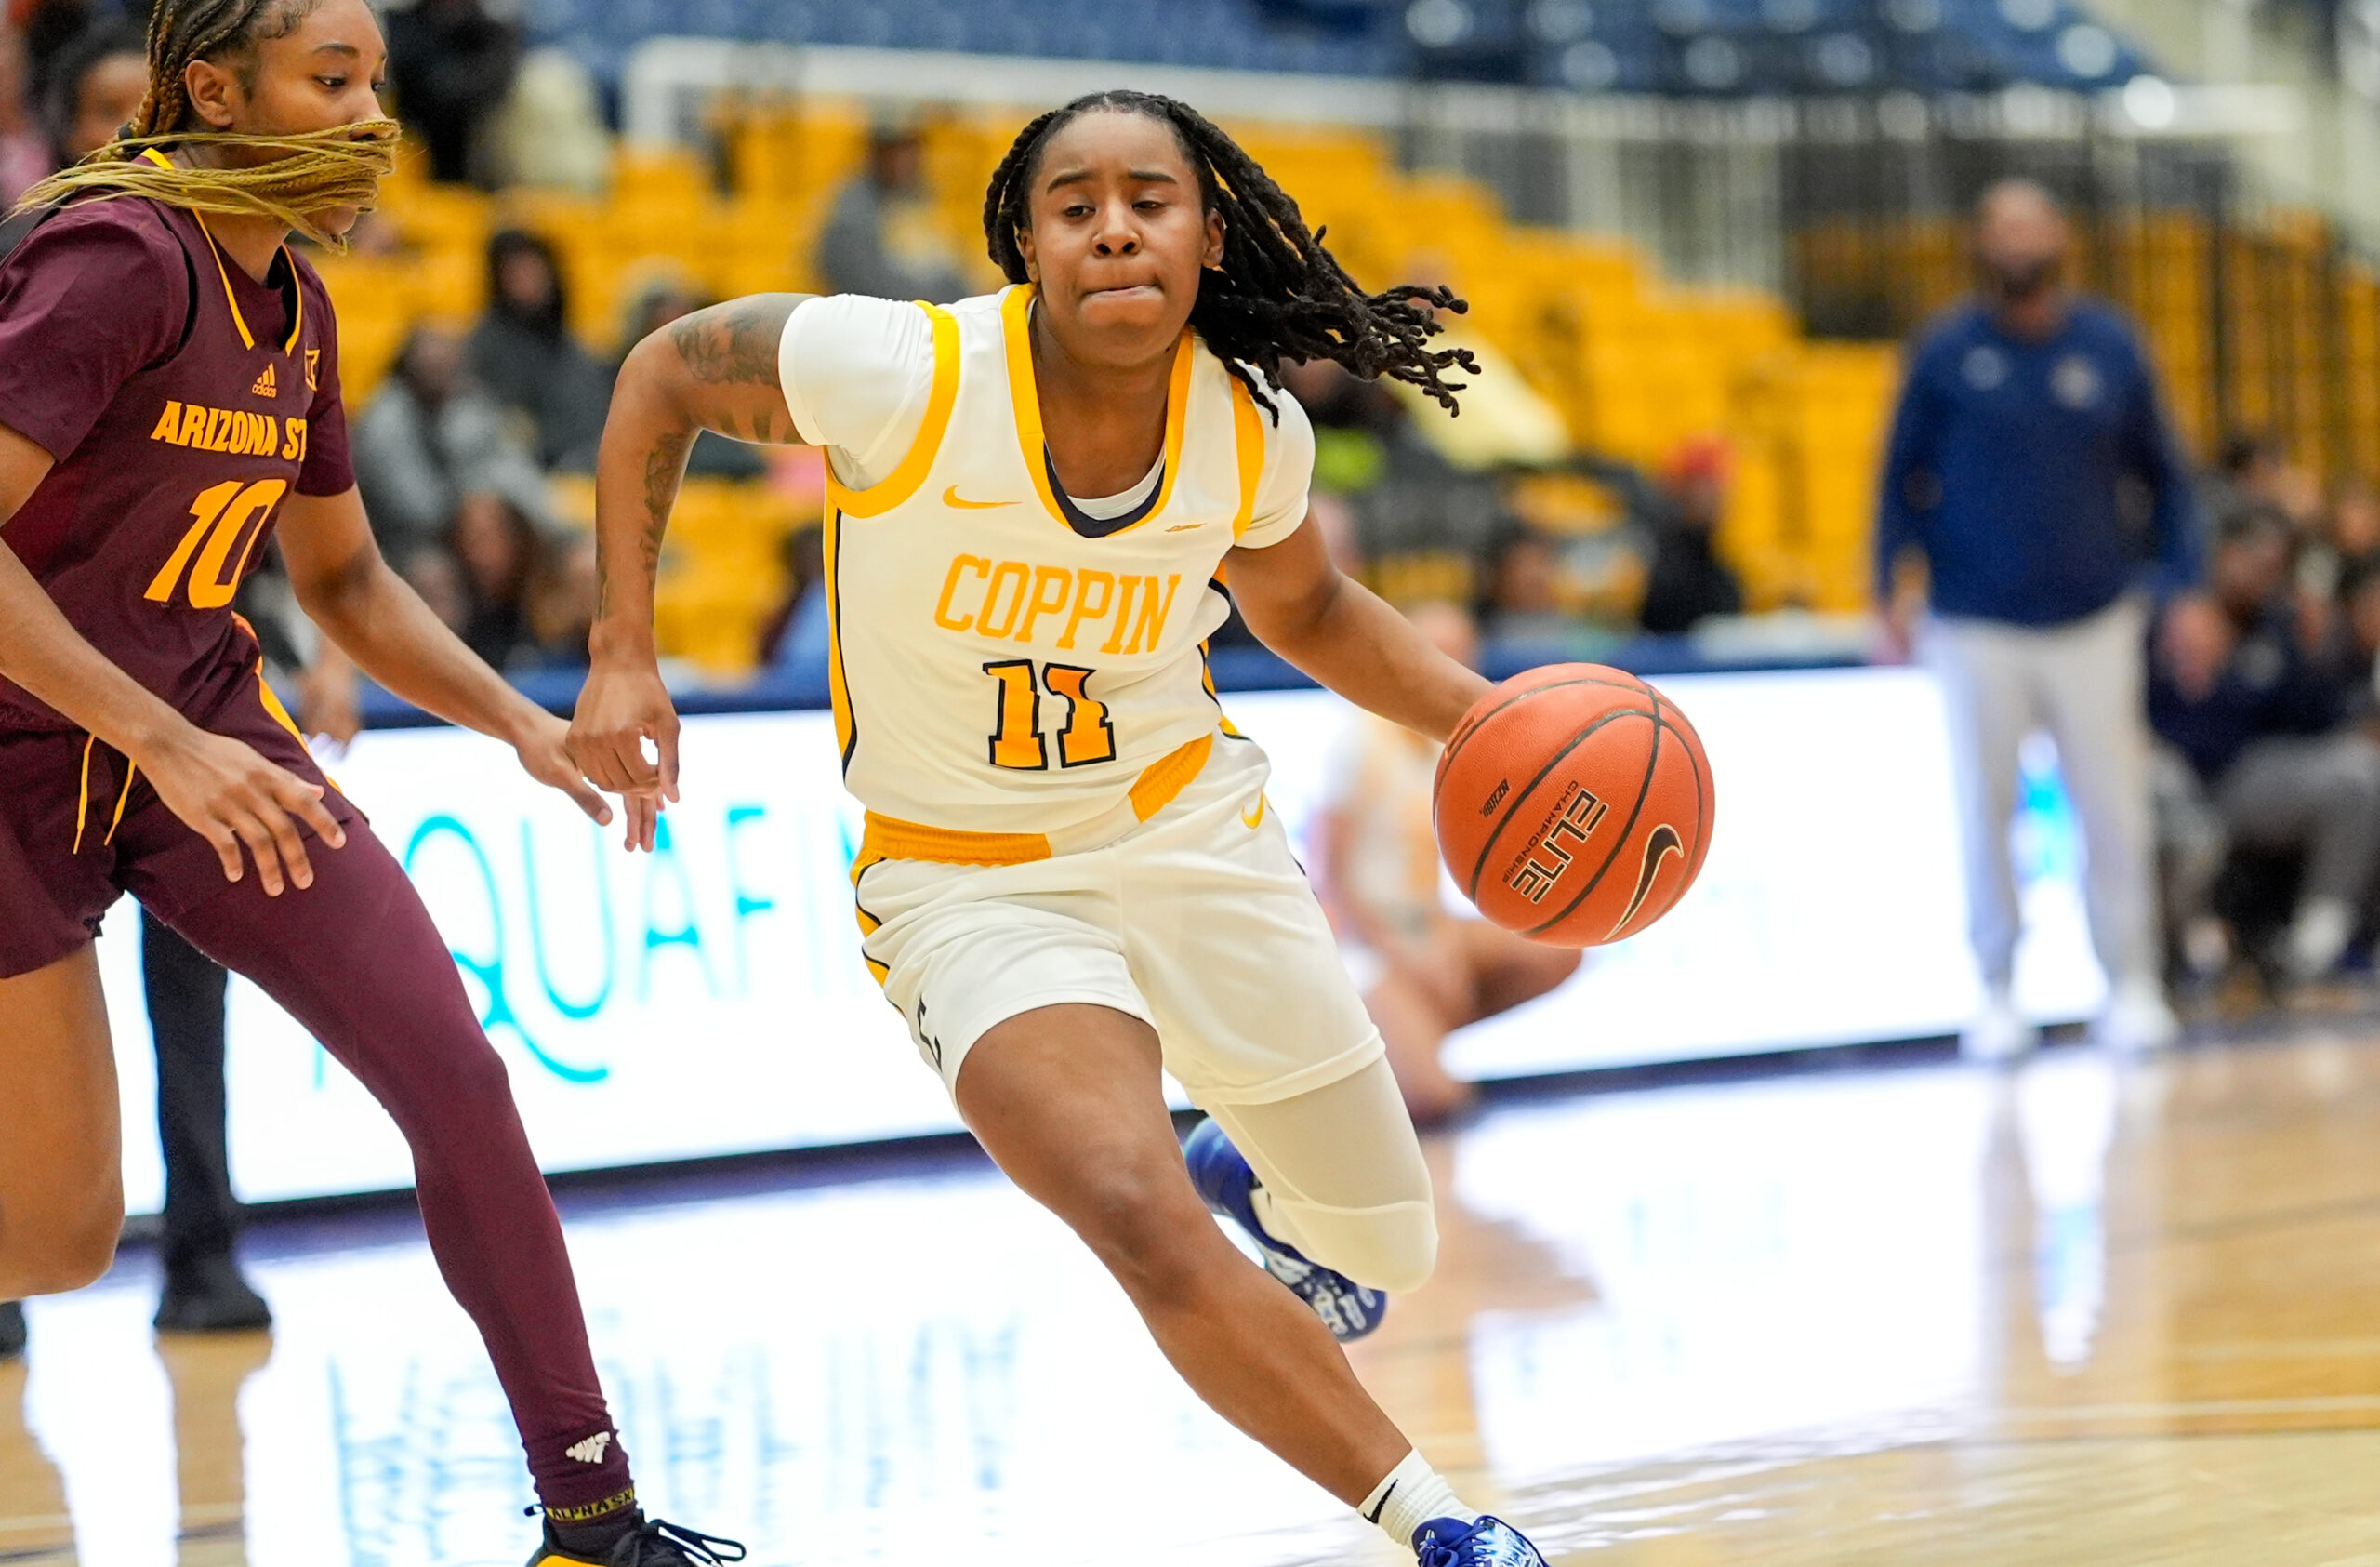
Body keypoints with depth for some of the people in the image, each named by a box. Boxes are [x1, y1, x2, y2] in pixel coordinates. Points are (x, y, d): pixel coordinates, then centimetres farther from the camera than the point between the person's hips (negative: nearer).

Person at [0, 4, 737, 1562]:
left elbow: (346, 580, 20)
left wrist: (522, 721, 6)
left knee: (454, 1075, -4)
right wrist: (165, 744, -30)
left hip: (203, 726, 7)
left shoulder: (293, 305, 7)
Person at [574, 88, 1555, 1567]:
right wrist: (624, 654, -11)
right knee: (1142, 1224, -29)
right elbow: (664, 378, -7)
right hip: (973, 879, -4)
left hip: (1190, 823, 4)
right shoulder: (906, 373, -25)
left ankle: (1242, 1166, 52)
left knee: (1386, 1249, 13)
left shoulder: (1253, 428, -12)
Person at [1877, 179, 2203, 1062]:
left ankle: (2132, 987, 9)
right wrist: (1892, 583, -4)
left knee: (2114, 812, -1)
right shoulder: (1946, 354, 0)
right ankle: (1997, 994, 12)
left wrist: (2184, 586, 2)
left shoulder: (2109, 348, 4)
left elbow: (2163, 474, 11)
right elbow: (1903, 473, 7)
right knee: (1984, 814, 2)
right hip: (1978, 630, -1)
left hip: (2093, 621, 1)